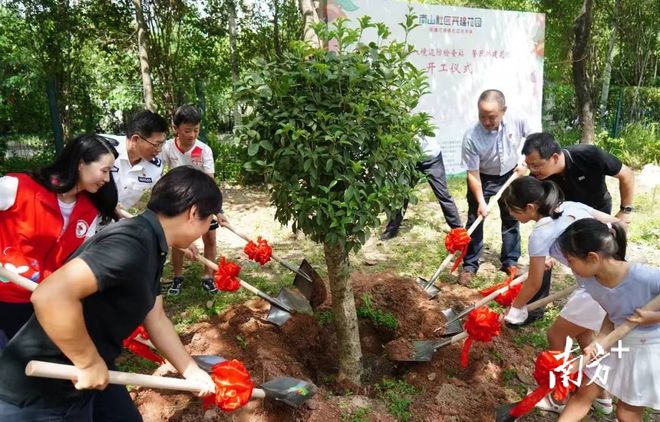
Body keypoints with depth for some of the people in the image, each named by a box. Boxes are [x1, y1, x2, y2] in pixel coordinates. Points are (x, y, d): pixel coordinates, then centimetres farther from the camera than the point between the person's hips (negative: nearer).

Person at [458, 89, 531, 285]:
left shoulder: (518, 122, -24)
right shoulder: (471, 137, -32)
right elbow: (472, 173, -23)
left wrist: (525, 164, -9)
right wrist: (481, 201, -25)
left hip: (510, 176, 3)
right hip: (483, 178, -3)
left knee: (511, 219, 12)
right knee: (475, 221, -2)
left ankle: (510, 262, 27)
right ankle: (469, 265, 10)